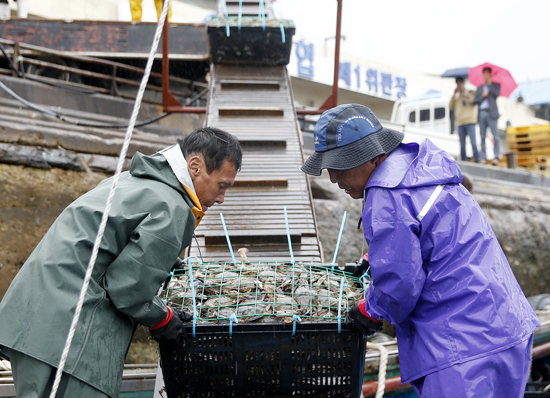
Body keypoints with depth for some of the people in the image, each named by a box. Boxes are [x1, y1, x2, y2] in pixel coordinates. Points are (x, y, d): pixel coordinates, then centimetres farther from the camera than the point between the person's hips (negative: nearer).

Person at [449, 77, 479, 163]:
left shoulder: (470, 93, 9)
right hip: (460, 123, 3)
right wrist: (454, 94, 2)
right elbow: (450, 106, 7)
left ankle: (476, 160, -11)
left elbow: (474, 101, -8)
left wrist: (466, 93, -7)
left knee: (473, 143, -12)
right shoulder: (456, 96, 19)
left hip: (470, 123, -3)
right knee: (462, 145, 1)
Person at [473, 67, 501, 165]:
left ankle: (497, 157, -11)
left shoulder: (495, 85, 15)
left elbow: (497, 94, -6)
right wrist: (483, 96, -3)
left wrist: (489, 84, 3)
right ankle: (483, 158, 0)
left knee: (496, 135, -11)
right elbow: (475, 101, 13)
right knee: (482, 136, -1)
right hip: (482, 113, 3)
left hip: (491, 113, -3)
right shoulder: (479, 88, 22)